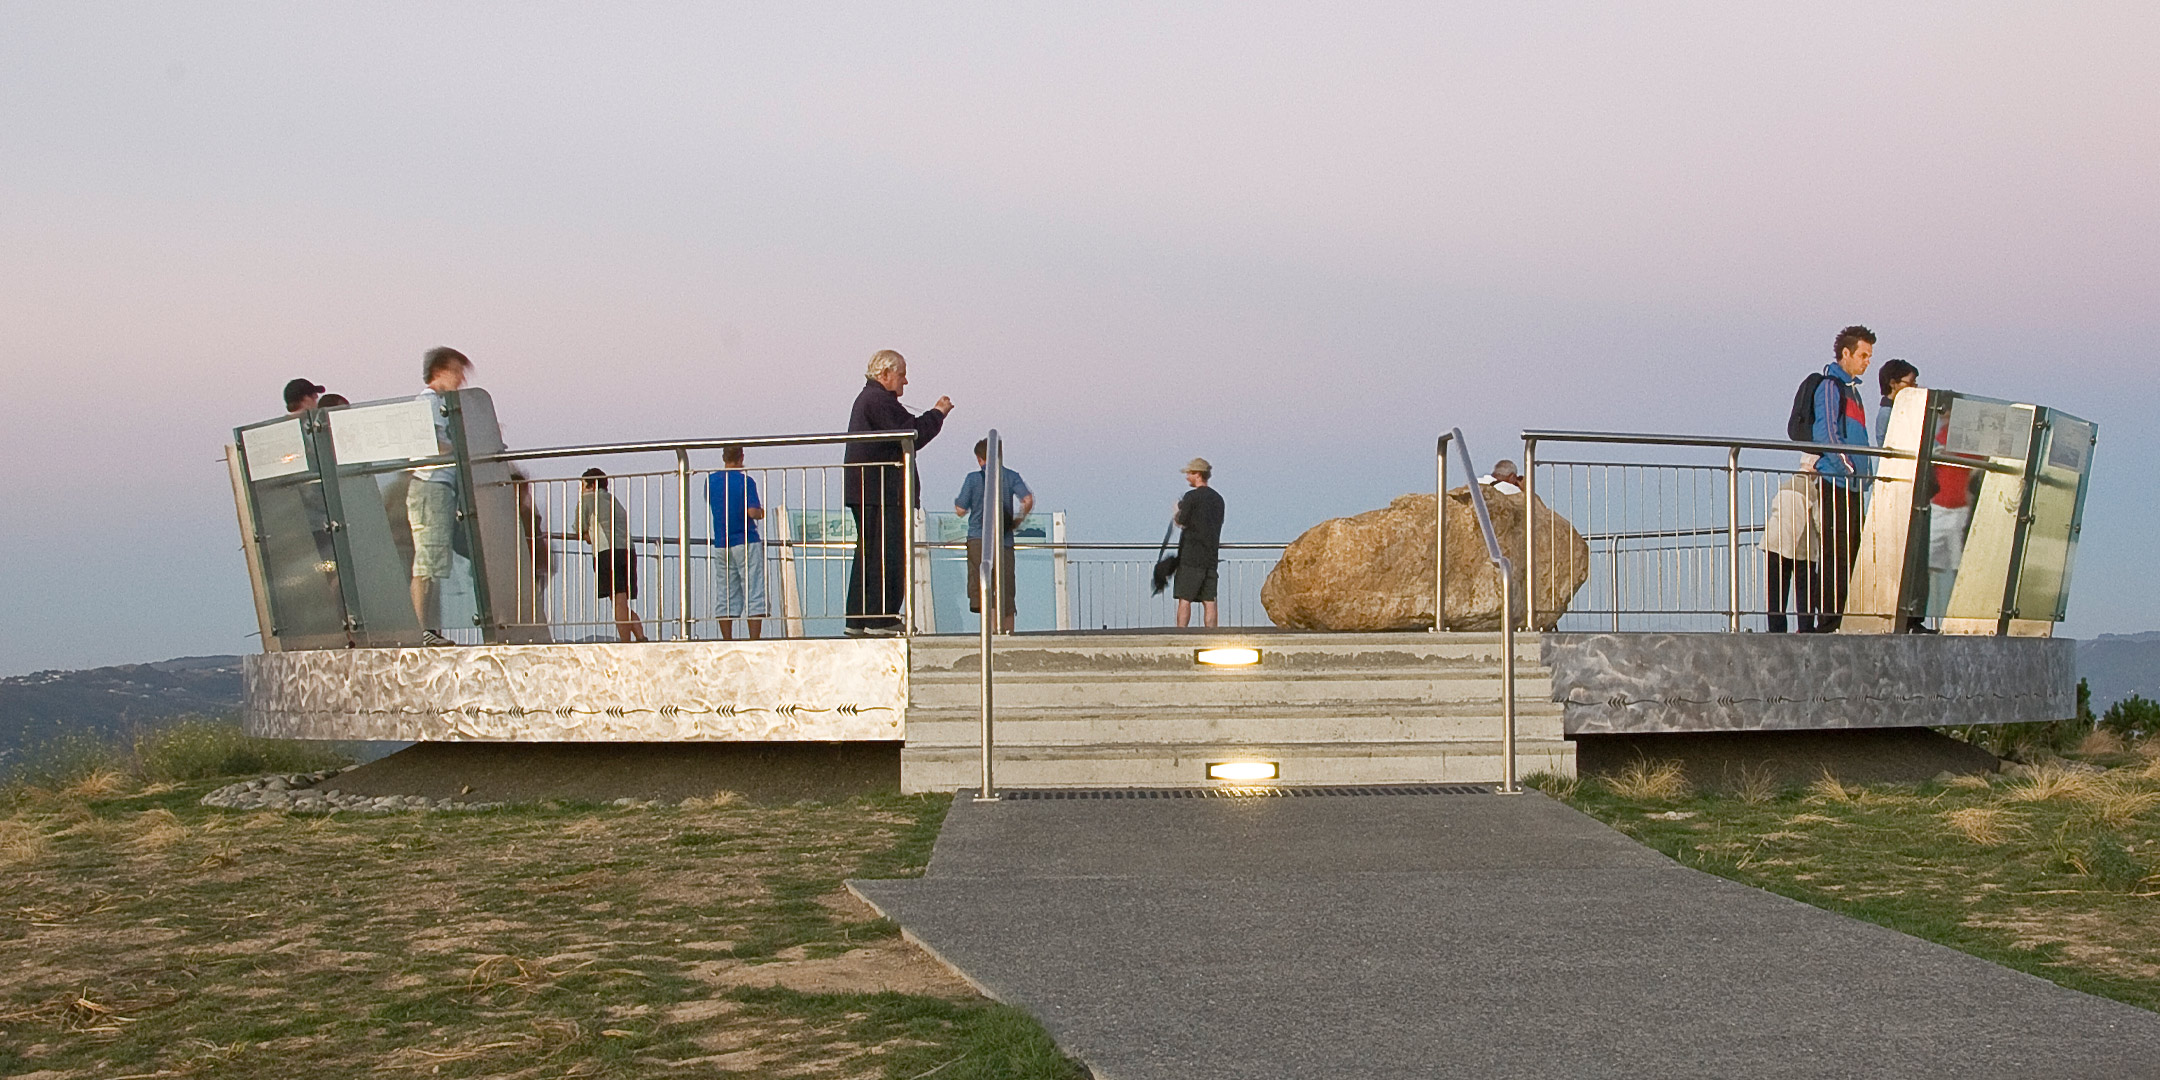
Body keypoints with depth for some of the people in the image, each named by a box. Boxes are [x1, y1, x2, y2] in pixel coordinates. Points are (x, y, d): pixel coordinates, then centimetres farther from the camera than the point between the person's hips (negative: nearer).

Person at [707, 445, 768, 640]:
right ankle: (754, 640, -9)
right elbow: (753, 512, -16)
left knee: (724, 596, 6)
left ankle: (728, 642, 5)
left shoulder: (710, 481, 5)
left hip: (721, 545, 5)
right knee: (753, 594, -3)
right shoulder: (746, 481, -9)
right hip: (747, 542, -5)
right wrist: (762, 512, 4)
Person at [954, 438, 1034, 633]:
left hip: (978, 538, -2)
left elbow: (961, 511, 2)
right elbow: (1028, 500, -6)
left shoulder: (973, 478, 1)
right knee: (1006, 589, 9)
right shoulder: (1011, 476, 6)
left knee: (979, 583, -4)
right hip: (1004, 539, 2)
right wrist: (1018, 520, 11)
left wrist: (956, 502, 25)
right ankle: (1008, 630, 11)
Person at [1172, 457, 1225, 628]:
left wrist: (1176, 512, 15)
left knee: (1184, 599, -3)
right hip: (1211, 556, 6)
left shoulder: (1191, 497, -9)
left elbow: (1181, 522, -7)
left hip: (1191, 556, -6)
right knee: (1209, 601, 4)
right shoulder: (1218, 499, 12)